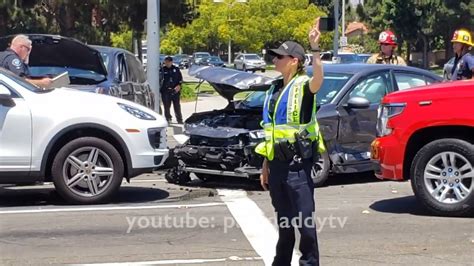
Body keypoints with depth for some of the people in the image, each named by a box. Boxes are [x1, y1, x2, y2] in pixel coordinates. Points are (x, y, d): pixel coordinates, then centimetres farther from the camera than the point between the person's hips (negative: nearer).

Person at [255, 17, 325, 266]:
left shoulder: (303, 85, -8)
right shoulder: (274, 89, 14)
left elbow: (318, 80, -35)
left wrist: (315, 48, -46)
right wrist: (265, 166, 18)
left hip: (297, 161, -7)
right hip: (277, 161, 7)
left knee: (304, 218, -3)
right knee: (283, 218, 16)